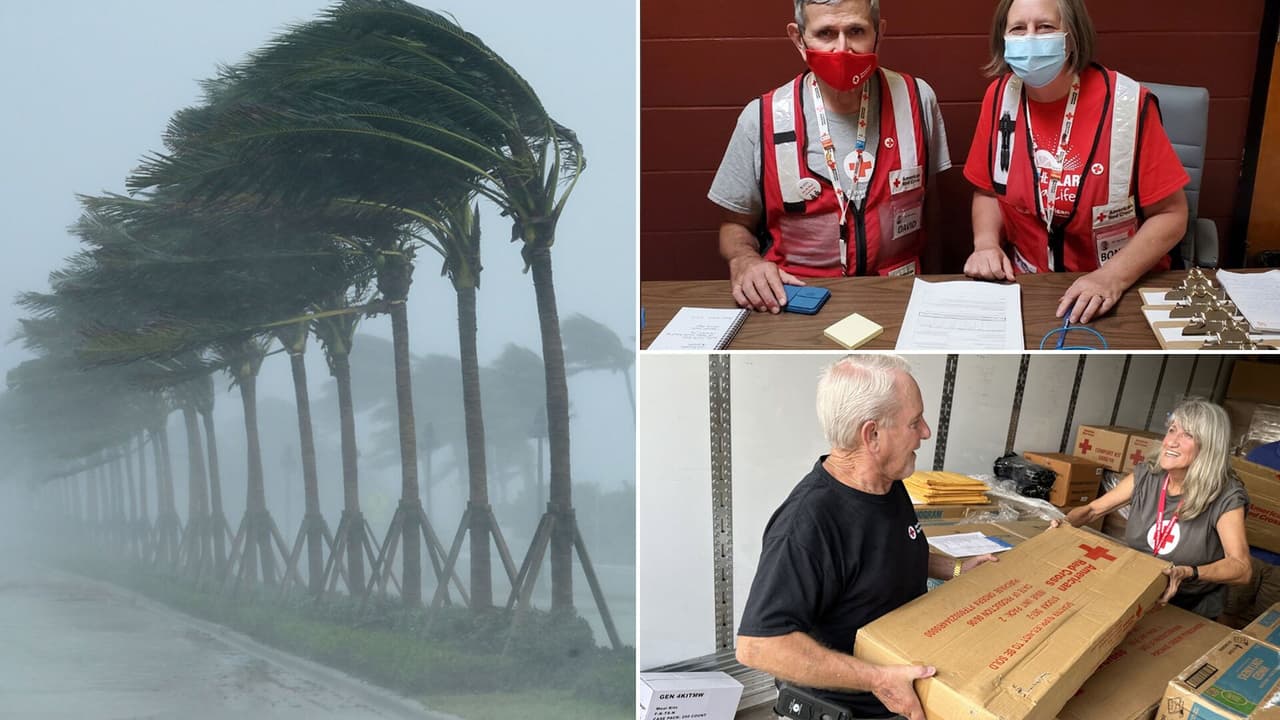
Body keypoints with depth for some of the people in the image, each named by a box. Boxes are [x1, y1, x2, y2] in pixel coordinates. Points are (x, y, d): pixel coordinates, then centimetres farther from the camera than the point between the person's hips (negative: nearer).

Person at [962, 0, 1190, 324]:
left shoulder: (1128, 103, -14)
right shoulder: (1001, 96, -3)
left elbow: (1171, 215, -9)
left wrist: (1113, 277, -21)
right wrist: (986, 243, -8)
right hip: (1027, 287, 3)